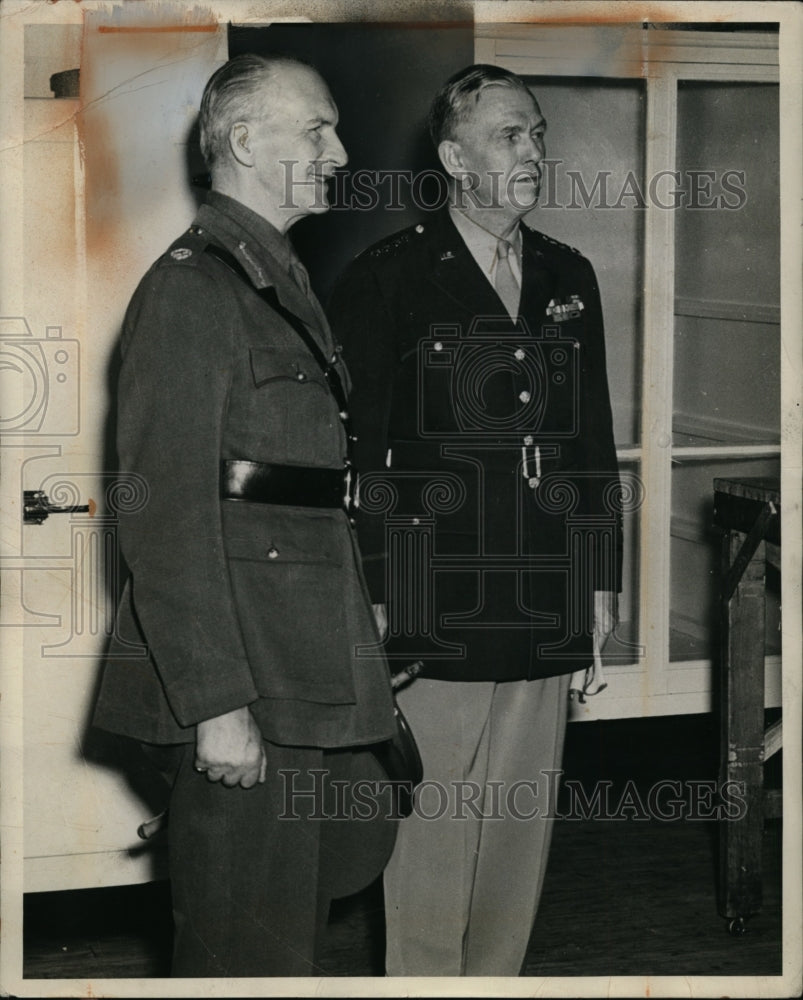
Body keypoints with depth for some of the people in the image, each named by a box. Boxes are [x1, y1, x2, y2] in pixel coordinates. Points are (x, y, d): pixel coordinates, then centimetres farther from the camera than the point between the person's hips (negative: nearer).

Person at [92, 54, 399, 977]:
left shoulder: (286, 285, 19)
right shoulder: (190, 287, -12)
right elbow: (165, 514, -18)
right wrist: (217, 704, -21)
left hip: (314, 684, 9)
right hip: (243, 694, -9)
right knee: (249, 956, -2)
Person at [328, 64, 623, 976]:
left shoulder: (569, 280, 14)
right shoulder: (386, 278, -3)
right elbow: (352, 455, -5)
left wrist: (600, 595, 14)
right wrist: (369, 610, -9)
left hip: (546, 621, 5)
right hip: (433, 620, -5)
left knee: (519, 843, 10)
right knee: (427, 847, -1)